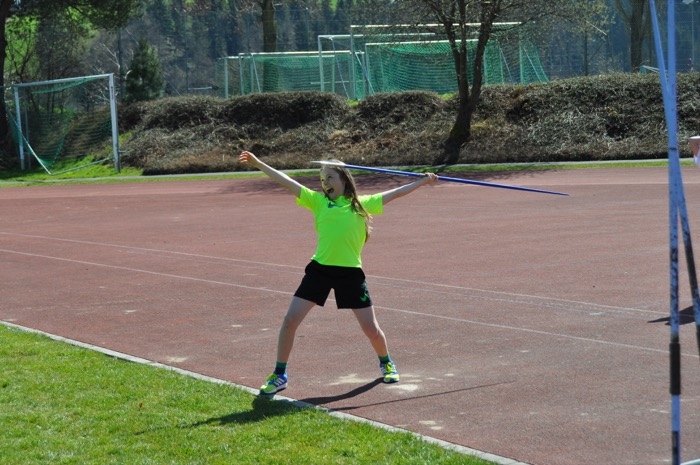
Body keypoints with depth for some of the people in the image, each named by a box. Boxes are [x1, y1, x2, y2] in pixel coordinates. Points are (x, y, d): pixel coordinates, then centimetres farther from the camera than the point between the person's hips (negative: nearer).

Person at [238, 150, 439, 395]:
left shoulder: (362, 204, 6)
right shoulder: (318, 201, 6)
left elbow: (395, 193, 12)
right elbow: (287, 181, 3)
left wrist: (423, 181, 14)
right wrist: (259, 164, 0)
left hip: (351, 272, -1)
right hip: (320, 269, 1)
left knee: (371, 328, 5)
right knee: (290, 321, -5)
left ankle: (386, 363, 36)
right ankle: (279, 375, 10)